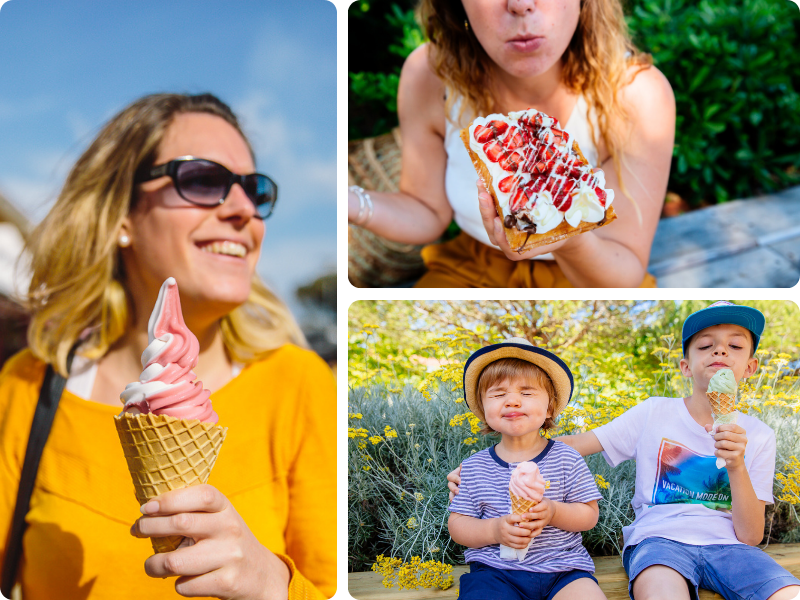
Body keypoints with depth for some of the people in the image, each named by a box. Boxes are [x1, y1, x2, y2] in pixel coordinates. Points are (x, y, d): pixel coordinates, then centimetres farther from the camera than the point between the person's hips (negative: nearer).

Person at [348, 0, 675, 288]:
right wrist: (352, 204, -23)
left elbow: (628, 274, -19)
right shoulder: (428, 75, -17)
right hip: (470, 271, 2)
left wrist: (573, 244, -42)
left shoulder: (639, 95, -25)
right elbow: (427, 212, -2)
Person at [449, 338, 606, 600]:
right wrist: (493, 530, -13)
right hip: (495, 571, 0)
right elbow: (457, 524, 6)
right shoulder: (475, 467, 4)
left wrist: (554, 512, -15)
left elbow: (589, 514, 5)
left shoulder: (566, 458, 3)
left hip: (563, 569, 1)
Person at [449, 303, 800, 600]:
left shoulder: (758, 437, 8)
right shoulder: (654, 414, 6)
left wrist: (737, 468, -15)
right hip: (659, 537, -2)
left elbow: (750, 536, 3)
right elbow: (572, 445, 2)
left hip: (726, 545, 2)